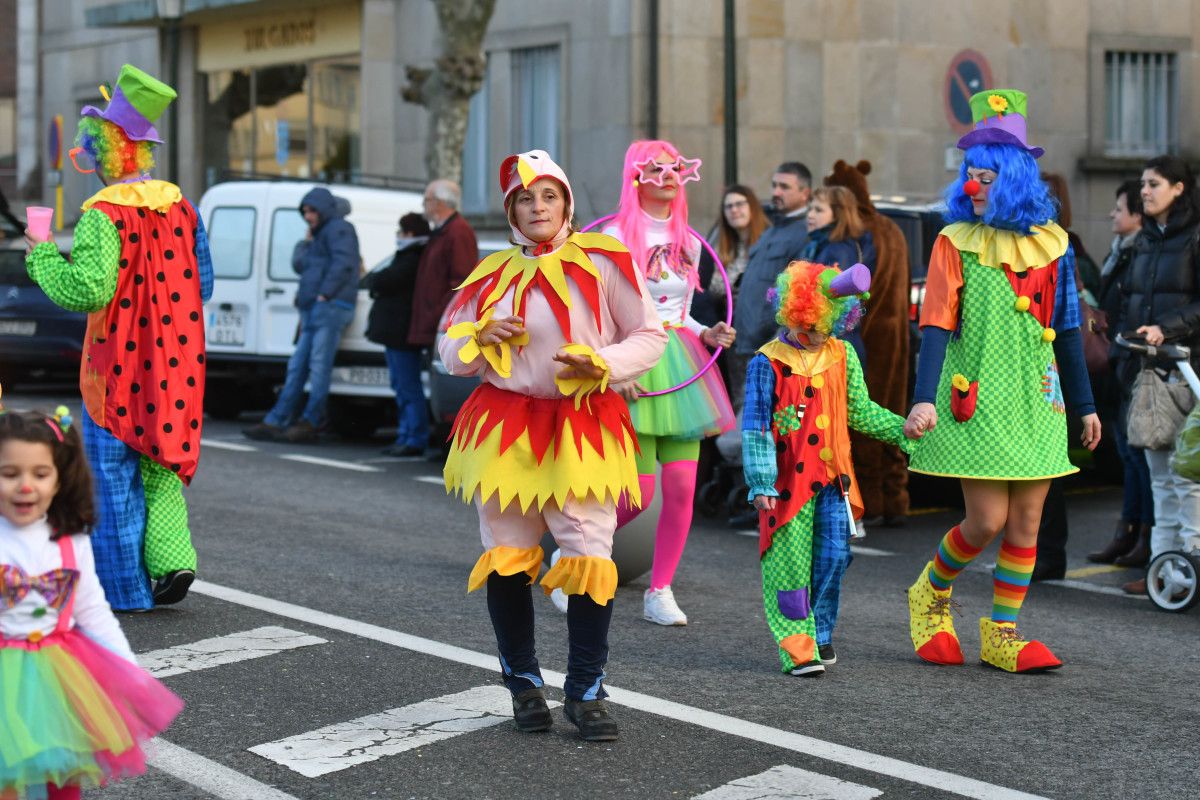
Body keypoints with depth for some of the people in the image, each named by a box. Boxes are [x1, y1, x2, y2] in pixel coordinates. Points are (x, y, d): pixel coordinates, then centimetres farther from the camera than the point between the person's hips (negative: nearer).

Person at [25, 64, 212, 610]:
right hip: (173, 367, 6)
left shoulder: (103, 215, -16)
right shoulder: (180, 208, 4)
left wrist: (41, 255, -7)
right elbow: (202, 286, 9)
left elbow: (88, 289, -22)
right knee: (160, 467, 17)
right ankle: (170, 560, 4)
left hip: (118, 367, -6)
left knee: (115, 478, 4)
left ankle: (126, 588, 9)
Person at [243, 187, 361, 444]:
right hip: (314, 310, 10)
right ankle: (274, 422, 6)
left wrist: (325, 293, -20)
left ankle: (310, 423, -9)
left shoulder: (338, 229, -2)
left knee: (319, 366, -11)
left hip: (330, 307, -10)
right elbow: (299, 265, 28)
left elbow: (343, 262, -17)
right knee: (297, 367, 6)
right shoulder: (320, 235, 28)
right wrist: (306, 242, 17)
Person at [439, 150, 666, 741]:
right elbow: (450, 352, 16)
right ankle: (523, 684, 23)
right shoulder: (493, 273, 10)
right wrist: (483, 337, -6)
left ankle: (585, 693, 6)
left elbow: (651, 336, 2)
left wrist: (601, 364, -15)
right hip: (504, 429, 3)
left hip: (582, 432, -3)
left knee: (590, 558, -7)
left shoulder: (601, 260, 0)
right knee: (507, 559, 6)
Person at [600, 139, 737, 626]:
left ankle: (660, 592, 10)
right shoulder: (616, 236, -5)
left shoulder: (689, 242, 14)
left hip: (681, 363, 6)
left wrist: (708, 335, 4)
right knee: (639, 491, -8)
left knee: (682, 486, -2)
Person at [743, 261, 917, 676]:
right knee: (791, 563, 0)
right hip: (788, 482, -4)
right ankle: (797, 647, 8)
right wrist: (761, 483, -14)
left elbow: (859, 411, 18)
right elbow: (755, 427, -9)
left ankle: (820, 633, 21)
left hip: (833, 476, 4)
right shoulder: (769, 363, -9)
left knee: (834, 556, 2)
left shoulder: (842, 356, 6)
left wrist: (902, 428, 10)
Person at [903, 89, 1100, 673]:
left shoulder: (1051, 243, 7)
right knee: (987, 520, -8)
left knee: (1027, 521, 3)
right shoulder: (956, 242, -3)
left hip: (1036, 404, 4)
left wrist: (1084, 405, 16)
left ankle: (1001, 635, 13)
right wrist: (924, 399, -21)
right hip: (976, 401, -4)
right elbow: (936, 325, -9)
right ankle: (931, 595, 19)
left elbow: (1066, 329, 14)